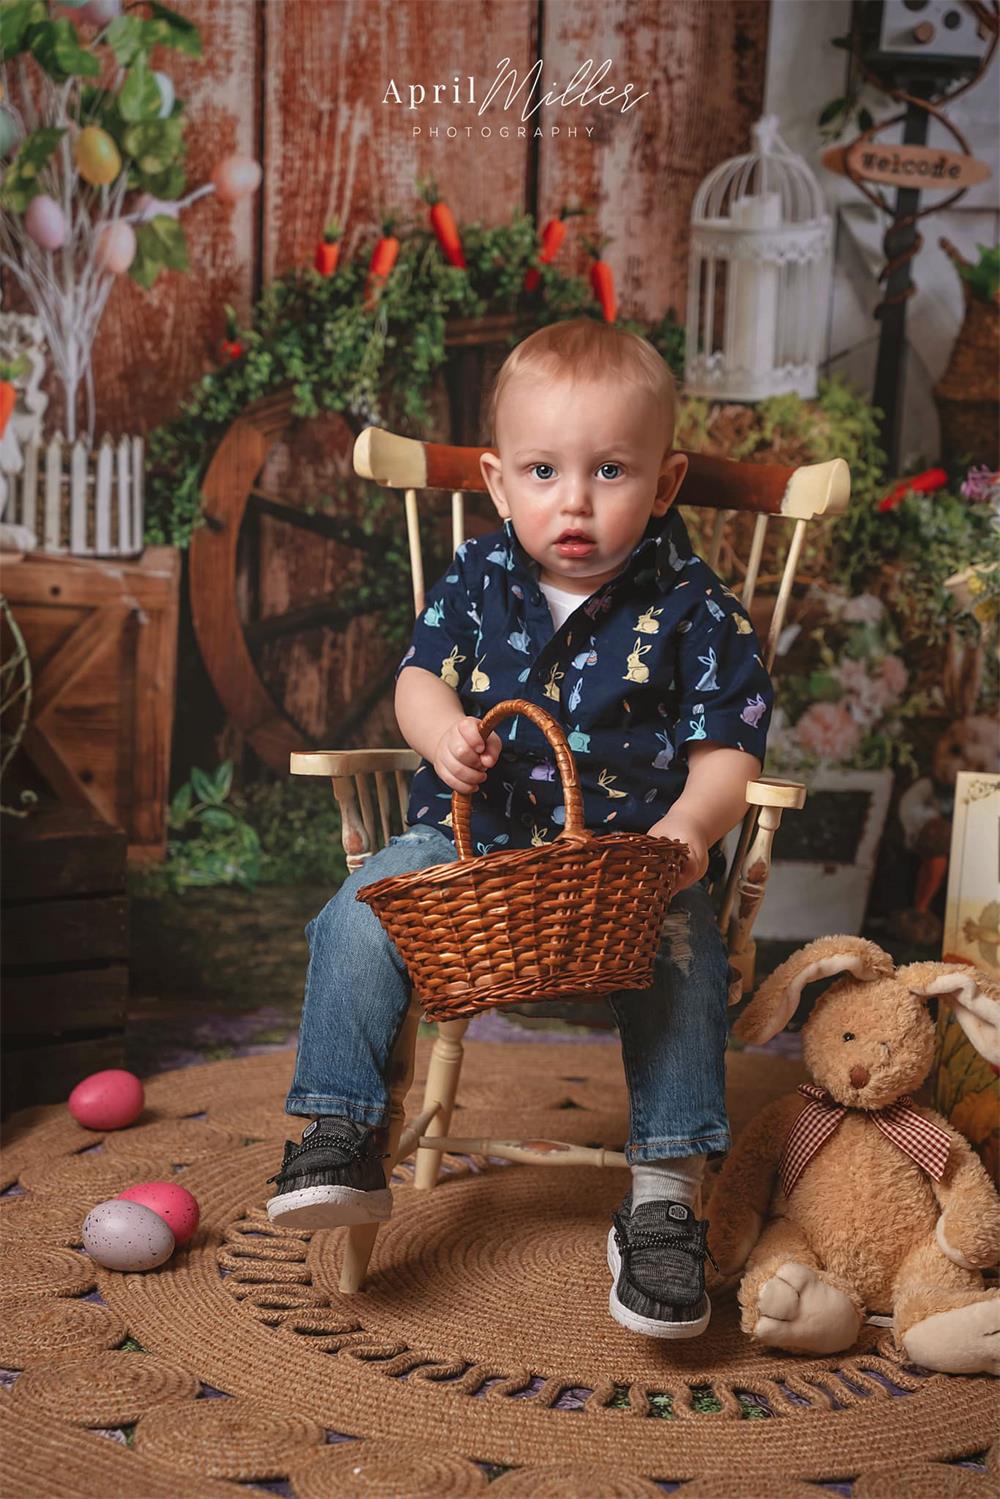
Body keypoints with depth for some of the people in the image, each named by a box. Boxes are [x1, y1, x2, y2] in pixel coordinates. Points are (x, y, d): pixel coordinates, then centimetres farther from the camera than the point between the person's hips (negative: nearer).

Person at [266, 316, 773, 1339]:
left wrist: (688, 826, -24)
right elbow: (419, 675, 10)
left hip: (631, 852, -2)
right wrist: (442, 728, -15)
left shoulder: (691, 609, -2)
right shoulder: (477, 580, 5)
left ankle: (665, 1192, -19)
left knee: (681, 953, -31)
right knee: (362, 914, -21)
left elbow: (727, 749, -2)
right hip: (470, 833, 3)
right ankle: (339, 1133, -7)